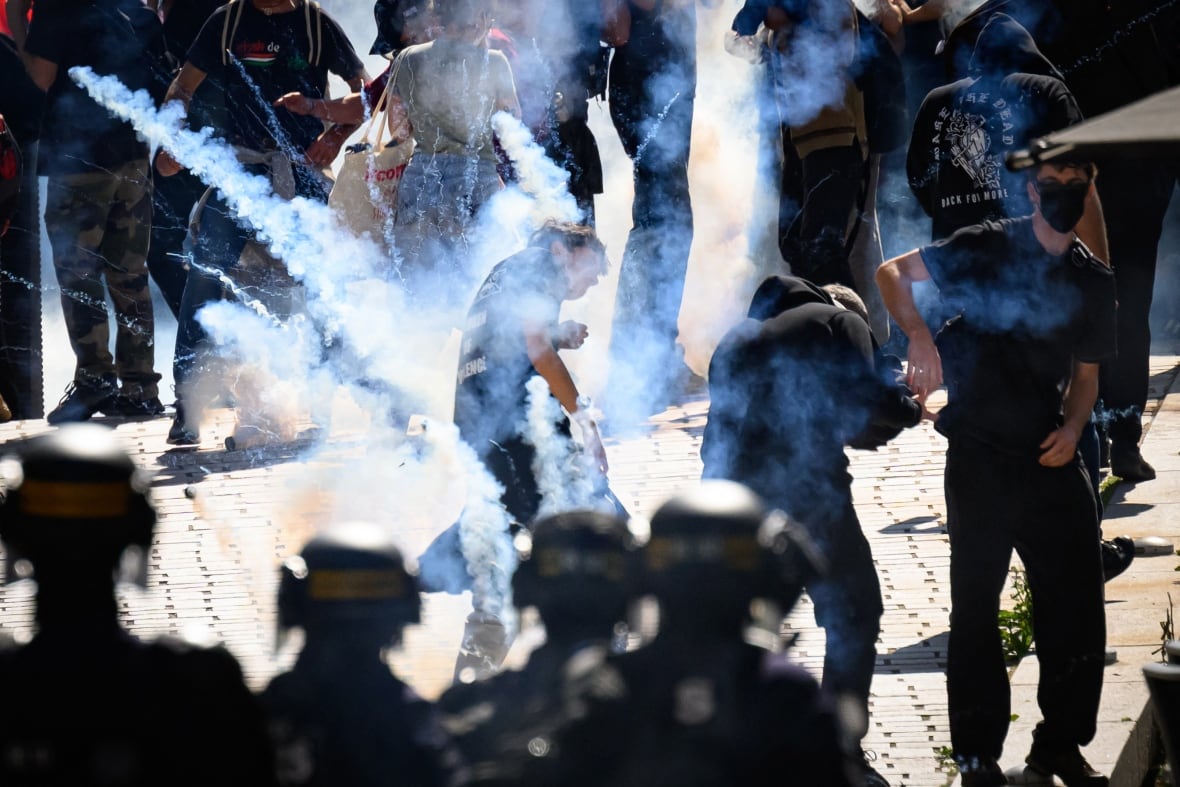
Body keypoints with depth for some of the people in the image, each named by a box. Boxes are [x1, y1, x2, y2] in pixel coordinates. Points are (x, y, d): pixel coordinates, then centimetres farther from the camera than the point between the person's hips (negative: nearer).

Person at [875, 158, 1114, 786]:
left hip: (1050, 458, 4)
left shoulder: (1093, 281, 9)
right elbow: (892, 273, -4)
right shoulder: (987, 249, -3)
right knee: (976, 609, 3)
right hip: (980, 457, -4)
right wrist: (918, 335, -22)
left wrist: (1072, 427, -2)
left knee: (1077, 604, 2)